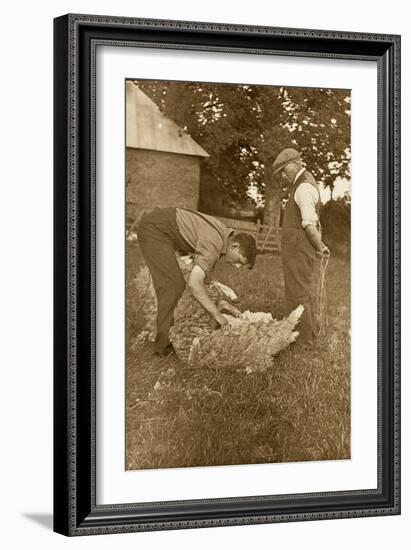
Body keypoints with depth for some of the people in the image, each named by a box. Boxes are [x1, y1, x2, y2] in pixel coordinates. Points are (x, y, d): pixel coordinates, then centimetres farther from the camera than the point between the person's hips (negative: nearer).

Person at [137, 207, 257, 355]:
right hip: (155, 228, -10)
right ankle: (164, 344, -11)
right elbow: (194, 283, -34)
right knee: (172, 285, -13)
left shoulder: (224, 234, 5)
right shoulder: (214, 244, -25)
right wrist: (217, 314, -29)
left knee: (177, 285, 14)